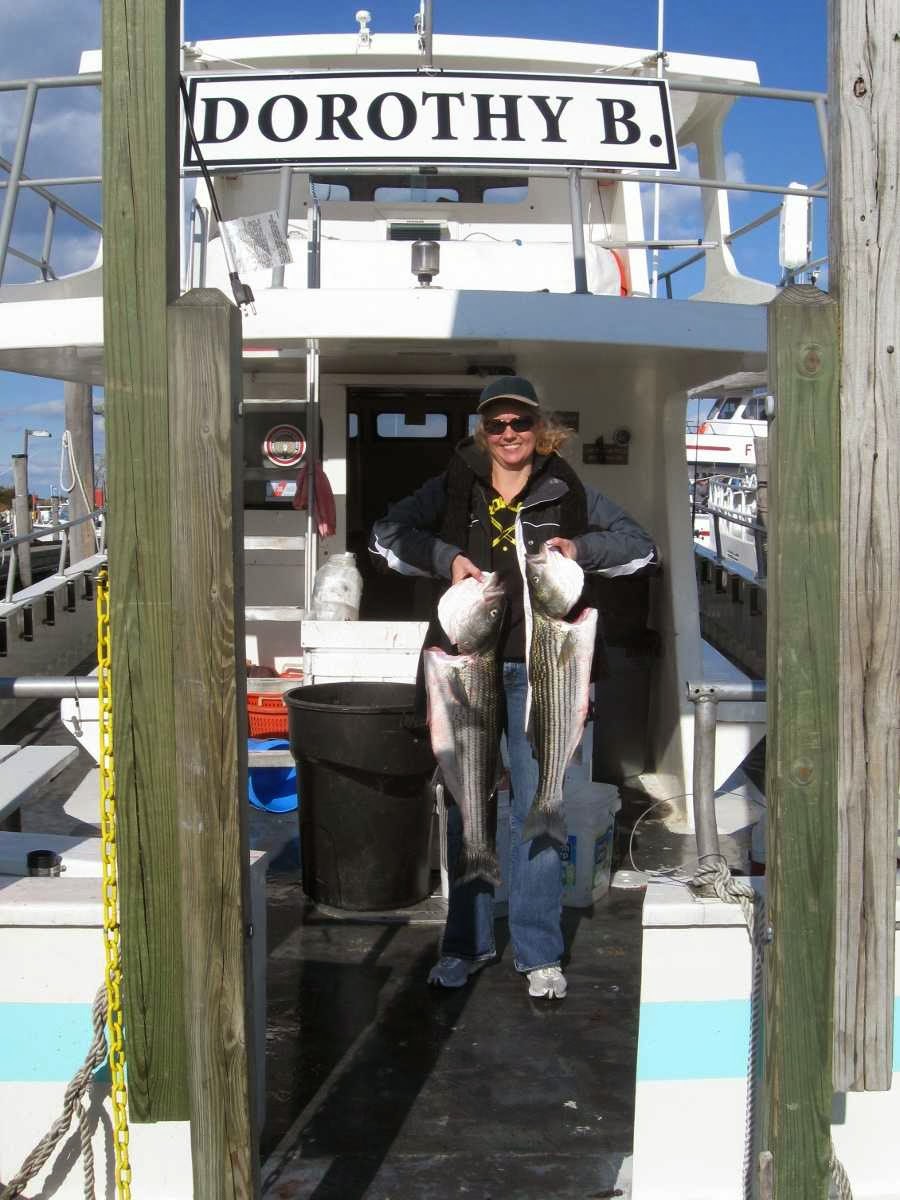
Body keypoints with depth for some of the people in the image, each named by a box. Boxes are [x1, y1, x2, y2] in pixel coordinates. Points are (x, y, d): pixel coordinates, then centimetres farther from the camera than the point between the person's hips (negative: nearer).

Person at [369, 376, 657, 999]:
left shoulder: (568, 493, 5)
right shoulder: (453, 488, 7)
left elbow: (640, 545, 9)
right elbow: (387, 535, 7)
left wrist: (584, 548, -10)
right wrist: (446, 559, -8)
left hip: (536, 667, -1)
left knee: (536, 806, 1)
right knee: (465, 805, 9)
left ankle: (539, 951, 15)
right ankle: (468, 942, 23)